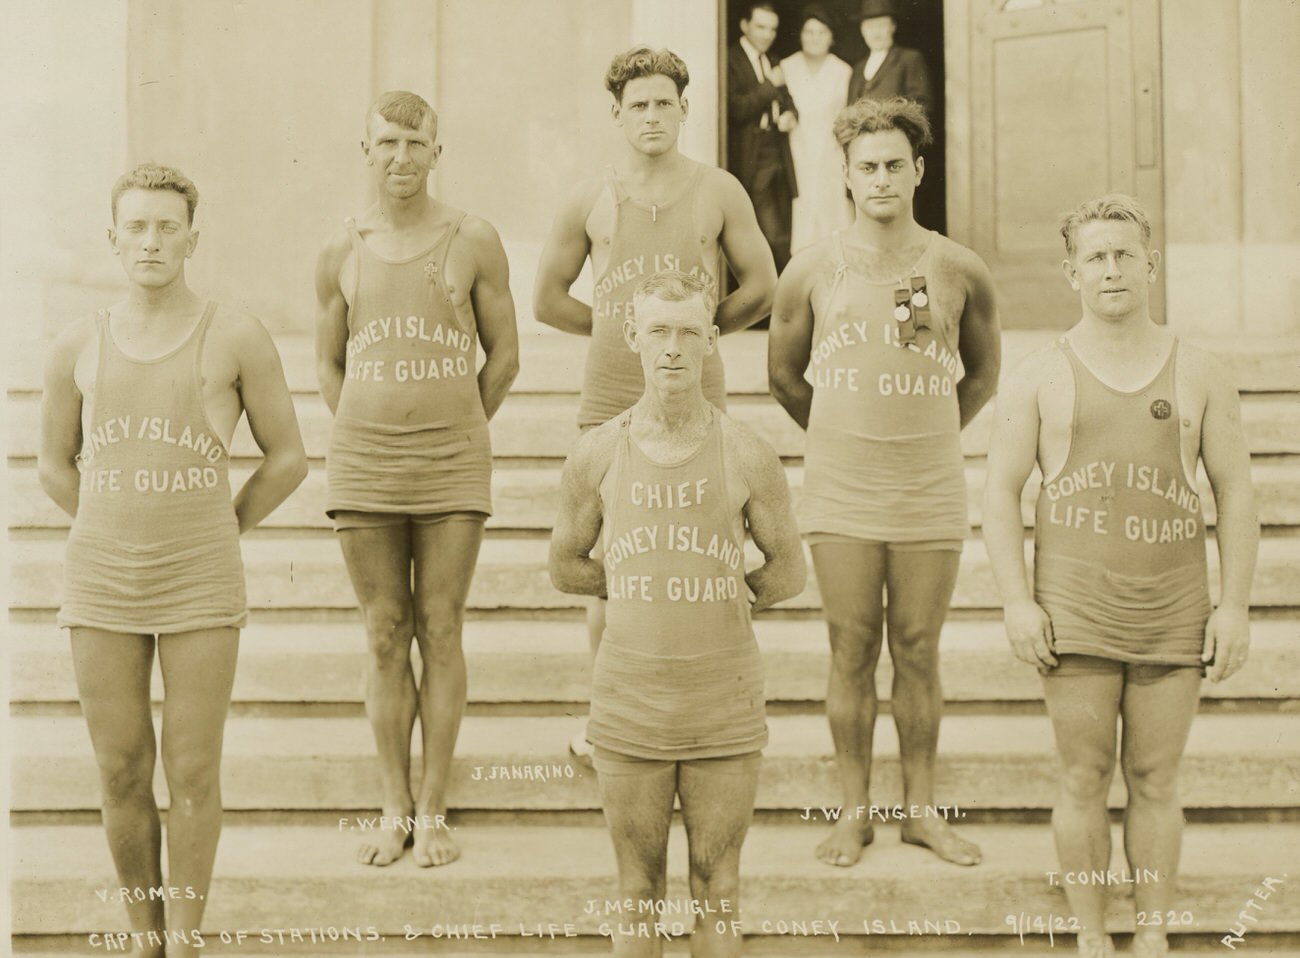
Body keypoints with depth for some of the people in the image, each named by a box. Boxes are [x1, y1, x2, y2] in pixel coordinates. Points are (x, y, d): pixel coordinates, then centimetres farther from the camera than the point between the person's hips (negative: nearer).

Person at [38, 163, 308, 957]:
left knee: (194, 776, 2)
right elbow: (55, 463, 17)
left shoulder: (236, 339, -5)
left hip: (201, 592, -2)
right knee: (122, 774, 8)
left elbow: (288, 458, 2)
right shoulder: (79, 348, 3)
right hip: (101, 590, 2)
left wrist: (221, 531, 6)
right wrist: (113, 535, 13)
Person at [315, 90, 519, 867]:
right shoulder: (342, 254, 7)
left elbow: (505, 352, 8)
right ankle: (395, 810, 13)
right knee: (386, 638, 5)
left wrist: (457, 429, 9)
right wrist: (369, 433, 9)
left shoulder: (473, 242, 2)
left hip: (452, 468, -2)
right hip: (362, 466, 2)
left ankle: (434, 812, 9)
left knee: (441, 634, 1)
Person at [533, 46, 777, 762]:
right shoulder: (589, 199, 6)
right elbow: (548, 299, 11)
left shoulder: (719, 192, 4)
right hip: (610, 402, 1)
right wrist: (617, 326, 7)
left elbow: (760, 287, 10)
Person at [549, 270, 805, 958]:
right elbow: (565, 567, 11)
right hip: (629, 704, 1)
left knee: (717, 893, 8)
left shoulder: (749, 459, -4)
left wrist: (733, 596, 1)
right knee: (637, 893, 11)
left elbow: (788, 571, 9)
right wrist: (635, 587, 3)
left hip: (725, 709, 0)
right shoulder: (597, 457, -1)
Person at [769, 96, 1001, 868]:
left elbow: (983, 374, 16)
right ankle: (855, 810, 16)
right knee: (852, 652, 5)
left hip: (931, 495, 0)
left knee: (919, 652, 7)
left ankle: (923, 809, 19)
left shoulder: (960, 271, 0)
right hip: (841, 495, 0)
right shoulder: (814, 271, 0)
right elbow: (784, 375, 13)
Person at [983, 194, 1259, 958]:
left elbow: (1236, 493, 7)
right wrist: (1017, 601, -7)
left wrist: (1235, 604, 0)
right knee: (1086, 779, 3)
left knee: (1156, 781, 7)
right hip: (1075, 610, -1)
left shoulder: (1201, 375, 7)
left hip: (1175, 615, 1)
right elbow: (1002, 490, 2)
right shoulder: (1040, 377, 4)